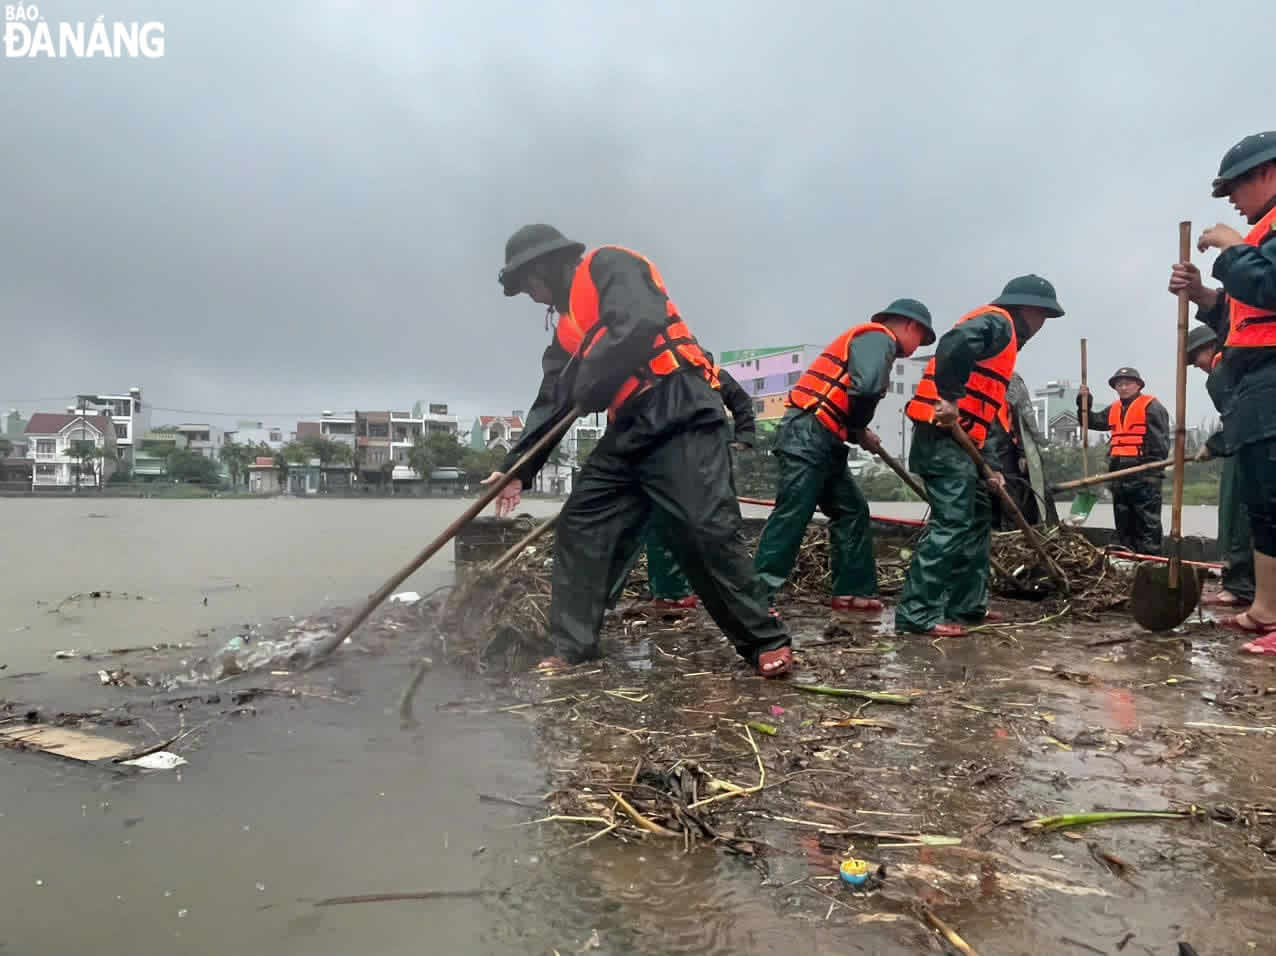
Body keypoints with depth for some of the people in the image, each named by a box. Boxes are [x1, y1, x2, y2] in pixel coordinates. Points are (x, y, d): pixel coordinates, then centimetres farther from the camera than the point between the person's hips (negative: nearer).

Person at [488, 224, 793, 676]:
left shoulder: (608, 265, -1)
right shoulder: (569, 329, 24)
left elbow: (639, 326, -21)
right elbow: (551, 403, 24)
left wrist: (588, 383, -9)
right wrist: (517, 469, 19)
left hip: (680, 414, -9)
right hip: (629, 432, 9)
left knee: (707, 531, -15)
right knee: (578, 527, 5)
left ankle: (767, 642, -1)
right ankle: (571, 647, 12)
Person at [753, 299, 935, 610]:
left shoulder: (869, 339, 27)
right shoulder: (879, 337, -3)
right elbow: (866, 387, -22)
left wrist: (858, 433, 10)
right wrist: (859, 428, -5)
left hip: (819, 442, 10)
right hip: (809, 436, -10)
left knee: (852, 511, 13)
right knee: (791, 516, -12)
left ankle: (852, 590, 17)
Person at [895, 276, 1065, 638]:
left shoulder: (1005, 339, 29)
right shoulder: (996, 321, -2)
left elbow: (984, 412, 25)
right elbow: (954, 344, -27)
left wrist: (992, 466, 17)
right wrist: (950, 397, -29)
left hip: (959, 440, 11)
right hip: (943, 435, -11)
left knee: (978, 519, 16)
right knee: (951, 523, -13)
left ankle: (967, 604, 23)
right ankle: (917, 614, -12)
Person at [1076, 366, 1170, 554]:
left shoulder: (1151, 406, -4)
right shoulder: (1113, 409, 18)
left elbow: (1161, 438, -11)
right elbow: (1092, 421, 23)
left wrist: (1156, 461, -20)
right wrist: (1084, 402, 9)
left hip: (1144, 474, -7)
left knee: (1147, 522, -5)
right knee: (1123, 523, 14)